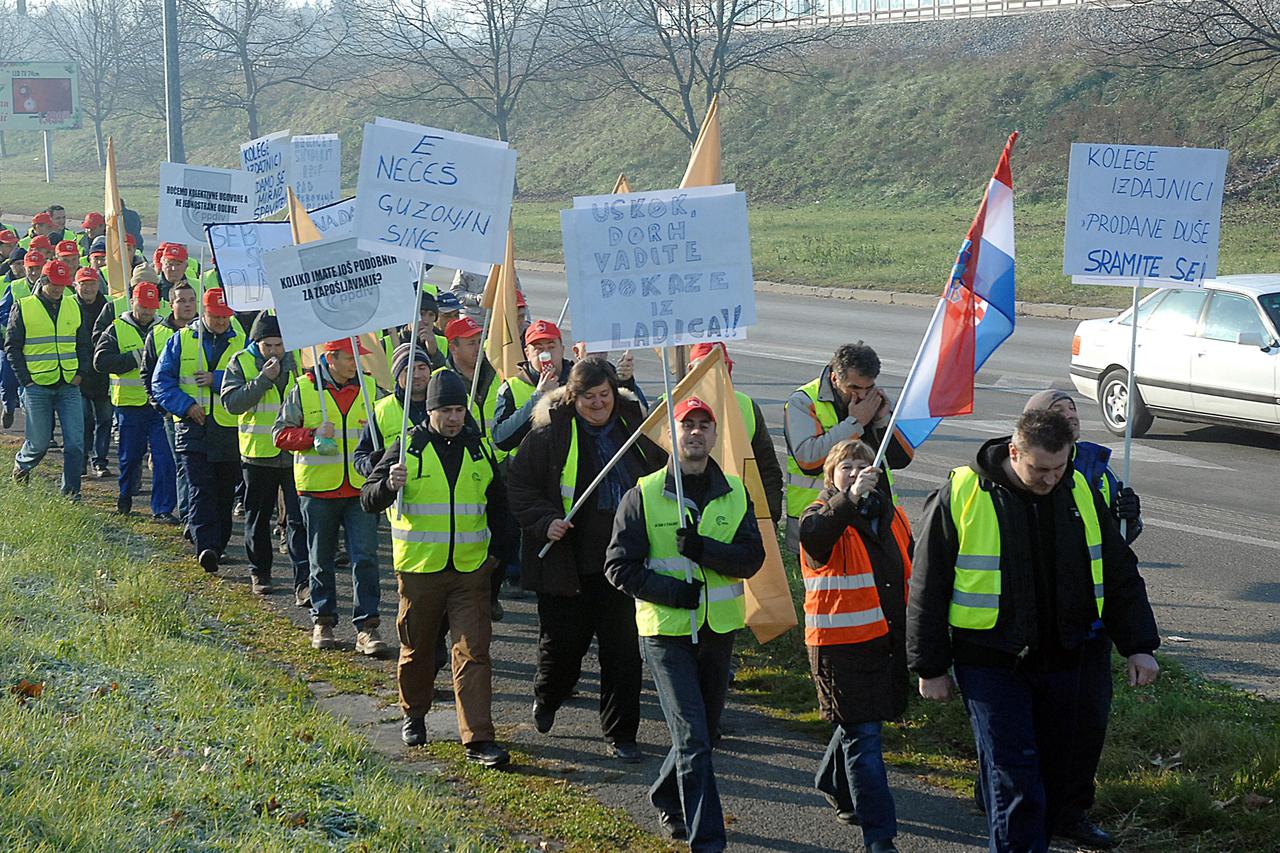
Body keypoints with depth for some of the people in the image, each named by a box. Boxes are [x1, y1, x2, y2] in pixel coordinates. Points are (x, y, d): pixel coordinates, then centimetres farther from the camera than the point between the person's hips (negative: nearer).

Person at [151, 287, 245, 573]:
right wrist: (186, 405, -10)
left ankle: (217, 546, 22)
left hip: (230, 432, 2)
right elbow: (161, 381, 4)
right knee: (201, 492, -14)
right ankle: (206, 547, -23)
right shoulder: (180, 341, 7)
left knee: (224, 495, 9)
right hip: (193, 429, -2)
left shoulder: (242, 344, 7)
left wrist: (216, 379, -15)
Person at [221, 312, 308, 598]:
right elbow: (232, 403, -13)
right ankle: (259, 573, 31)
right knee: (257, 518, 14)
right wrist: (264, 378, -21)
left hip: (296, 454, 0)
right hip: (258, 454, 1)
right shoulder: (241, 363, -1)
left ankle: (304, 582, -10)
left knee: (299, 520, -7)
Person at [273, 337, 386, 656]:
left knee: (365, 557, -6)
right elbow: (281, 433, 0)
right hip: (318, 488, -1)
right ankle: (323, 621, 24)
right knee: (321, 559, 10)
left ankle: (366, 626, -2)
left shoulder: (369, 387, 5)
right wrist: (312, 435, -16)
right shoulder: (304, 389, -2)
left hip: (361, 487, 1)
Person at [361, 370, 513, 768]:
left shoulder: (480, 449, 7)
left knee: (473, 652, -6)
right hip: (419, 569, -1)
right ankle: (414, 715, 37)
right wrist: (390, 485, -28)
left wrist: (498, 551, 11)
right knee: (416, 649, 12)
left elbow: (498, 506, 20)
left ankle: (478, 739, -7)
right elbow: (369, 500, -7)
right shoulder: (408, 448, -3)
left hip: (471, 570, 1)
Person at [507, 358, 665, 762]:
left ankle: (621, 735, 14)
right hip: (566, 560, -2)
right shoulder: (550, 434, -7)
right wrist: (543, 521, -16)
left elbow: (661, 478, 18)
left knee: (622, 649, 2)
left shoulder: (635, 426, 3)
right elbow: (518, 484, -3)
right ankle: (546, 699, 41)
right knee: (562, 643, 8)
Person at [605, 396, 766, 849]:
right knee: (692, 736, -11)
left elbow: (752, 557, -4)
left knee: (703, 728, 16)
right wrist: (671, 591, -17)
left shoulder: (734, 494, 6)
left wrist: (704, 549, -21)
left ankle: (667, 800, 40)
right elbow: (619, 566, -5)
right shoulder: (644, 495, -3)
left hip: (718, 628, 4)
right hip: (665, 629, -4)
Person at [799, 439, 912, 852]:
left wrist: (910, 631, 21)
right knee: (862, 734, -6)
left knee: (859, 722, 19)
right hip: (841, 644, -6)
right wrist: (851, 498, -46)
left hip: (887, 640, 6)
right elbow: (814, 534, -34)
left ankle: (834, 784, 46)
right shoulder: (824, 514, -7)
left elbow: (907, 573, 22)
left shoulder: (893, 516, 12)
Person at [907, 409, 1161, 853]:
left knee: (1060, 766, 13)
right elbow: (928, 588, -4)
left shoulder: (1081, 494, 2)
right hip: (991, 663, -4)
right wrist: (931, 667, -2)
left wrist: (1139, 646, 8)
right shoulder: (958, 498, -10)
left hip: (1066, 661, 4)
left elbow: (1119, 574, 13)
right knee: (1013, 778, -8)